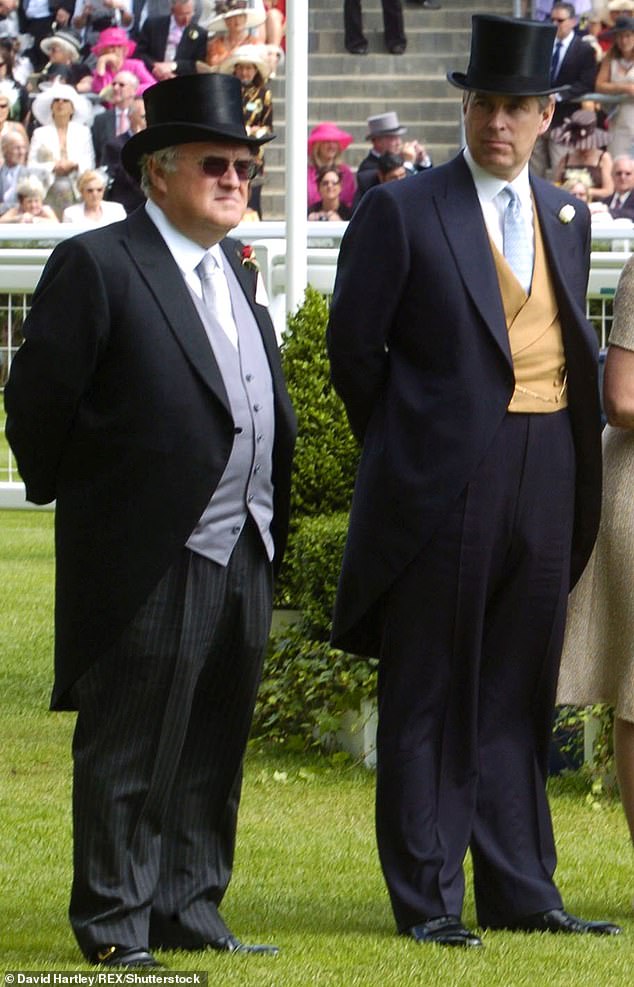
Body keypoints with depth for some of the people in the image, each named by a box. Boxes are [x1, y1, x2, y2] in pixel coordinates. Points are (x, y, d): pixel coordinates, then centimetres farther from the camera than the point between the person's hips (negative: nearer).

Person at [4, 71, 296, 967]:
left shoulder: (238, 270, 15)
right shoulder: (97, 265, -9)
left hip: (243, 555, 8)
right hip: (149, 559, -7)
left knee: (216, 749, 11)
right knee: (131, 751, -1)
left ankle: (190, 910, 19)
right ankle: (114, 924, 5)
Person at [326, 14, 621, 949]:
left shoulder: (566, 215, 12)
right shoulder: (402, 211, -5)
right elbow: (353, 345, -1)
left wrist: (574, 443, 12)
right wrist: (407, 446, 5)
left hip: (544, 480, 5)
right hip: (443, 480, -5)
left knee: (518, 697, 10)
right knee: (429, 700, 0)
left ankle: (519, 891, 16)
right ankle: (426, 899, 4)